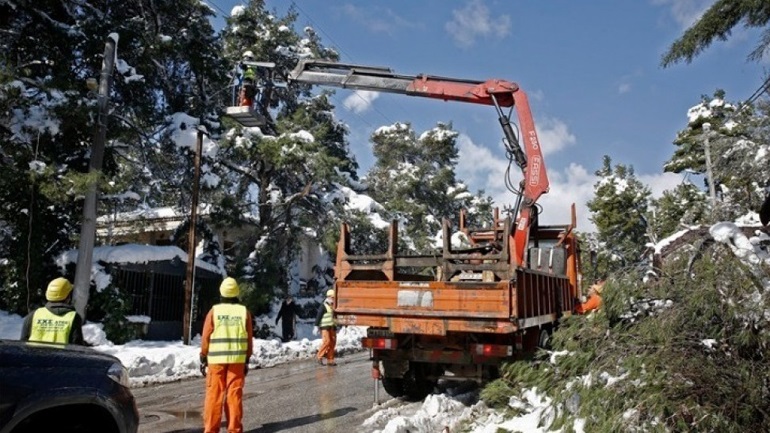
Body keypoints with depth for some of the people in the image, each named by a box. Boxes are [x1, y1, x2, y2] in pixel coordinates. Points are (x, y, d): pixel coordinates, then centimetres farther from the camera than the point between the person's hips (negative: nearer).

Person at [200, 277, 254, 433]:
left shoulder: (214, 311, -3)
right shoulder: (244, 311, 1)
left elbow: (206, 337, -1)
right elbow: (249, 339, 3)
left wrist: (203, 359, 8)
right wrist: (247, 360, 12)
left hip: (216, 359, -1)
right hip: (237, 359, 1)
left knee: (214, 394, 6)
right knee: (234, 394, 6)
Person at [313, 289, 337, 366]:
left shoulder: (334, 306, 14)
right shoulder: (324, 306, -8)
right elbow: (318, 317, -11)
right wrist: (316, 327, -16)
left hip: (332, 327, 7)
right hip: (325, 327, -7)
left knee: (332, 343, 1)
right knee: (327, 341, -17)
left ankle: (330, 360, 5)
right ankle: (319, 356, -2)